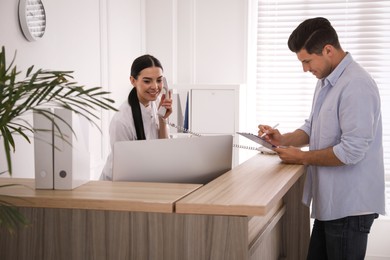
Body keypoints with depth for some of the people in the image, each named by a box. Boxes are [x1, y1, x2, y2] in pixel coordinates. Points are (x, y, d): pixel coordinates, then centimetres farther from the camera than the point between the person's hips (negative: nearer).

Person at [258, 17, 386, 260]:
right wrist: (284, 139, 1)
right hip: (330, 201, 9)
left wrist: (302, 157, -14)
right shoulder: (326, 81, 11)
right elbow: (313, 128, 21)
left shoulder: (356, 85, -22)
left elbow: (351, 151, -26)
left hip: (350, 205, -9)